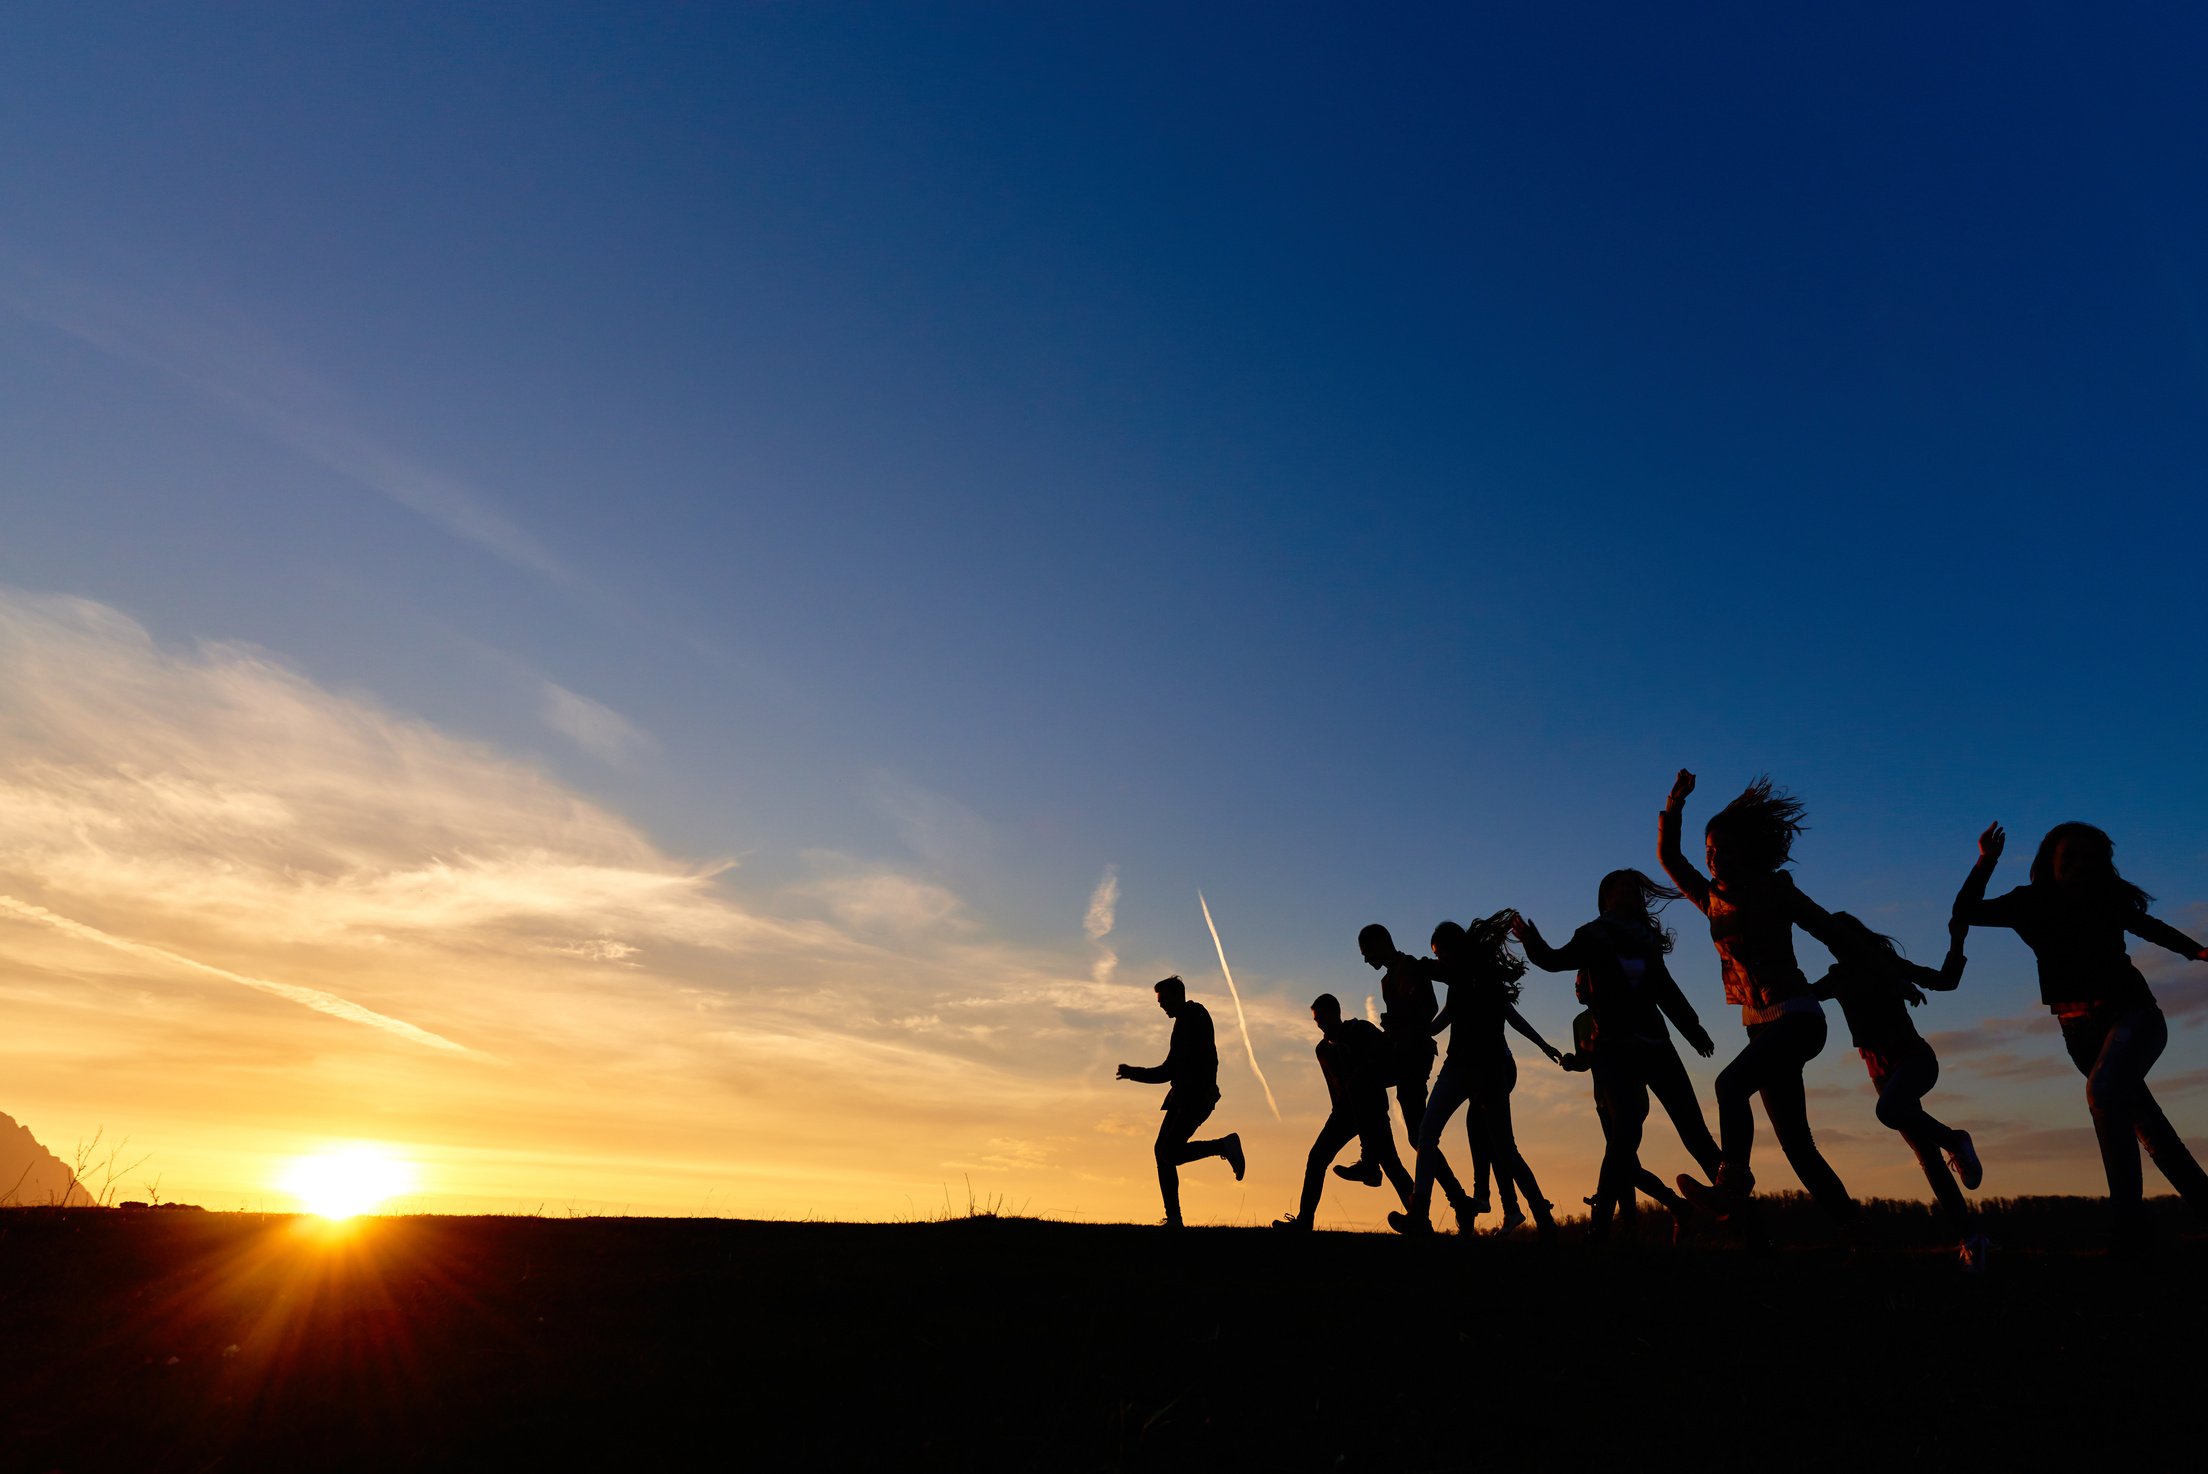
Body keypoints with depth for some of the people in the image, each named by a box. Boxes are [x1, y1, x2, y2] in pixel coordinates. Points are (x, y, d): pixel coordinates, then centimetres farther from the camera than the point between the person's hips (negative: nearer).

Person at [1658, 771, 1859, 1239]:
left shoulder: (1775, 889, -3)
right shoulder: (1713, 899, 11)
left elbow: (1835, 934, 1)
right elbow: (1668, 855, 10)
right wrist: (1674, 805, -1)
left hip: (1797, 1015, -6)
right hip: (1761, 1023, 6)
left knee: (1731, 1083, -30)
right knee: (1798, 1145, 5)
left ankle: (1732, 1186, -31)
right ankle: (1855, 1230, 14)